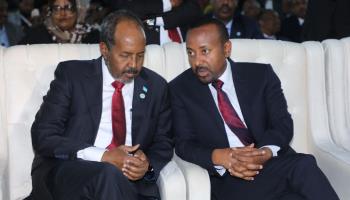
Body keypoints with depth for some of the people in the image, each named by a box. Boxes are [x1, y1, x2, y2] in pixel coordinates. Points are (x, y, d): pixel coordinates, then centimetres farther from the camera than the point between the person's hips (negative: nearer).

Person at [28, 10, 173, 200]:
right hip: (66, 173, -2)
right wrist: (102, 156, -18)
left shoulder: (156, 86, 10)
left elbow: (163, 143, 17)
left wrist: (148, 164, -9)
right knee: (108, 175, -34)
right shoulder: (71, 74, 0)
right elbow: (42, 136, -6)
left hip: (132, 180, 3)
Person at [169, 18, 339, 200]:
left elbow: (283, 124, 1)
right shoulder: (180, 89, 4)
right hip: (229, 178, -4)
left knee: (304, 166, -31)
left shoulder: (261, 75, 7)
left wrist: (265, 152, -22)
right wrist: (219, 157, -22)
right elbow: (184, 144, 0)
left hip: (275, 163, 4)